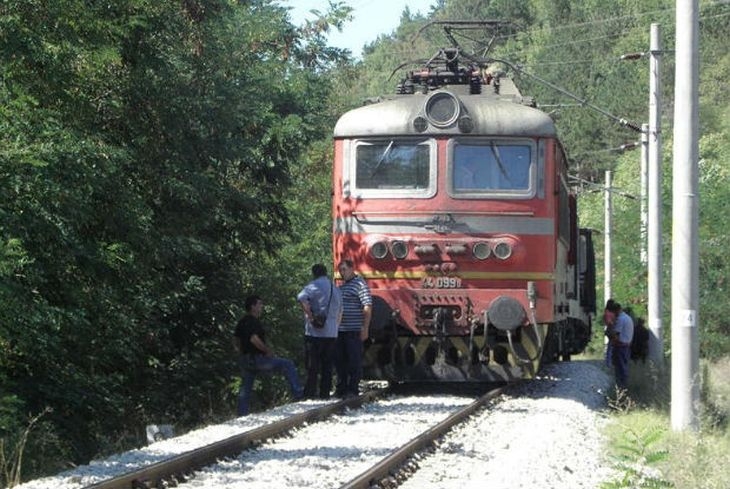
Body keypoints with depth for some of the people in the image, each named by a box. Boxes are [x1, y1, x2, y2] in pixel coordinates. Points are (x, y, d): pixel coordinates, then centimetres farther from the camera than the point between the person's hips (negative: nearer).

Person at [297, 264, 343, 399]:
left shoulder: (314, 286, -6)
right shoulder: (336, 289, 16)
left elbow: (301, 297, -26)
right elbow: (340, 312, 24)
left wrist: (310, 315, -20)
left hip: (315, 332, -6)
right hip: (332, 333, 6)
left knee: (312, 364, -2)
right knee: (327, 365, 9)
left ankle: (310, 392, -4)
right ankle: (325, 392, 9)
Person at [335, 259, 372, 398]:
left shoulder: (360, 284, -7)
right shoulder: (342, 286, 19)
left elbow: (367, 307, -14)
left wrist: (365, 328, -20)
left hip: (354, 330, -8)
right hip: (340, 329, 8)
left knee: (354, 360, -3)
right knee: (340, 360, 10)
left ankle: (353, 389, 0)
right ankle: (341, 388, 17)